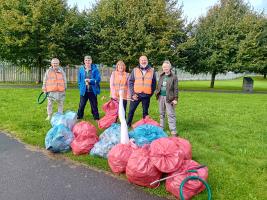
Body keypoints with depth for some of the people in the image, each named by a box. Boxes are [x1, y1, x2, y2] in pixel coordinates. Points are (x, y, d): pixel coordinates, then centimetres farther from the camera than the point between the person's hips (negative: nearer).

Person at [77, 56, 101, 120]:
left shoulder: (95, 69, -3)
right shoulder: (81, 69, 4)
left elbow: (98, 79, -10)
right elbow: (79, 80, 10)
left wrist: (90, 80, -22)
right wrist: (81, 87, -1)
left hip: (93, 91, -1)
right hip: (84, 91, 1)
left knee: (94, 105, 9)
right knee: (81, 105, 7)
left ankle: (96, 118, 22)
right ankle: (78, 117, 22)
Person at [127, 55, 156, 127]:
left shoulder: (152, 71, 5)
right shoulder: (135, 70, 3)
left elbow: (154, 83, 9)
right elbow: (130, 82, 1)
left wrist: (151, 93, 3)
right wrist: (132, 94, -6)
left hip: (147, 95, 0)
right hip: (136, 94, 0)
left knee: (145, 111, 11)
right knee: (131, 110, 5)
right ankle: (128, 124, 20)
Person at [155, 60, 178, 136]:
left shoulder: (174, 77, -6)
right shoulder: (161, 76, 11)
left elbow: (176, 89, -8)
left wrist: (175, 98, -12)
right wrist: (157, 93, 13)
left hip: (169, 98, -6)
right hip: (161, 97, 6)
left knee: (171, 114, -6)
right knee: (161, 113, 16)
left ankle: (173, 130, -2)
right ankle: (161, 127, 28)